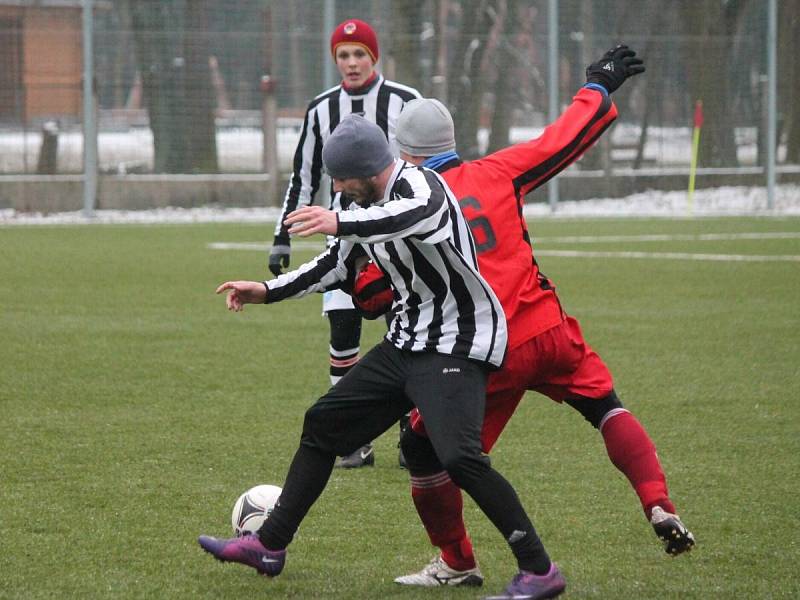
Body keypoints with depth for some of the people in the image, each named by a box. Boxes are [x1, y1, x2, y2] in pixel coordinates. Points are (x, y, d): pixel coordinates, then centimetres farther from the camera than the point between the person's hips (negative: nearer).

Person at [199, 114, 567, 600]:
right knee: (324, 423, 13)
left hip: (458, 344, -10)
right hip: (408, 342, 10)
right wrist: (267, 292, 23)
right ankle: (270, 546, 25)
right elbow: (338, 267, 25)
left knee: (459, 457, -25)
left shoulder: (417, 184, -20)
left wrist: (341, 223, -59)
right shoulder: (370, 205, 7)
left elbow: (421, 213, -47)